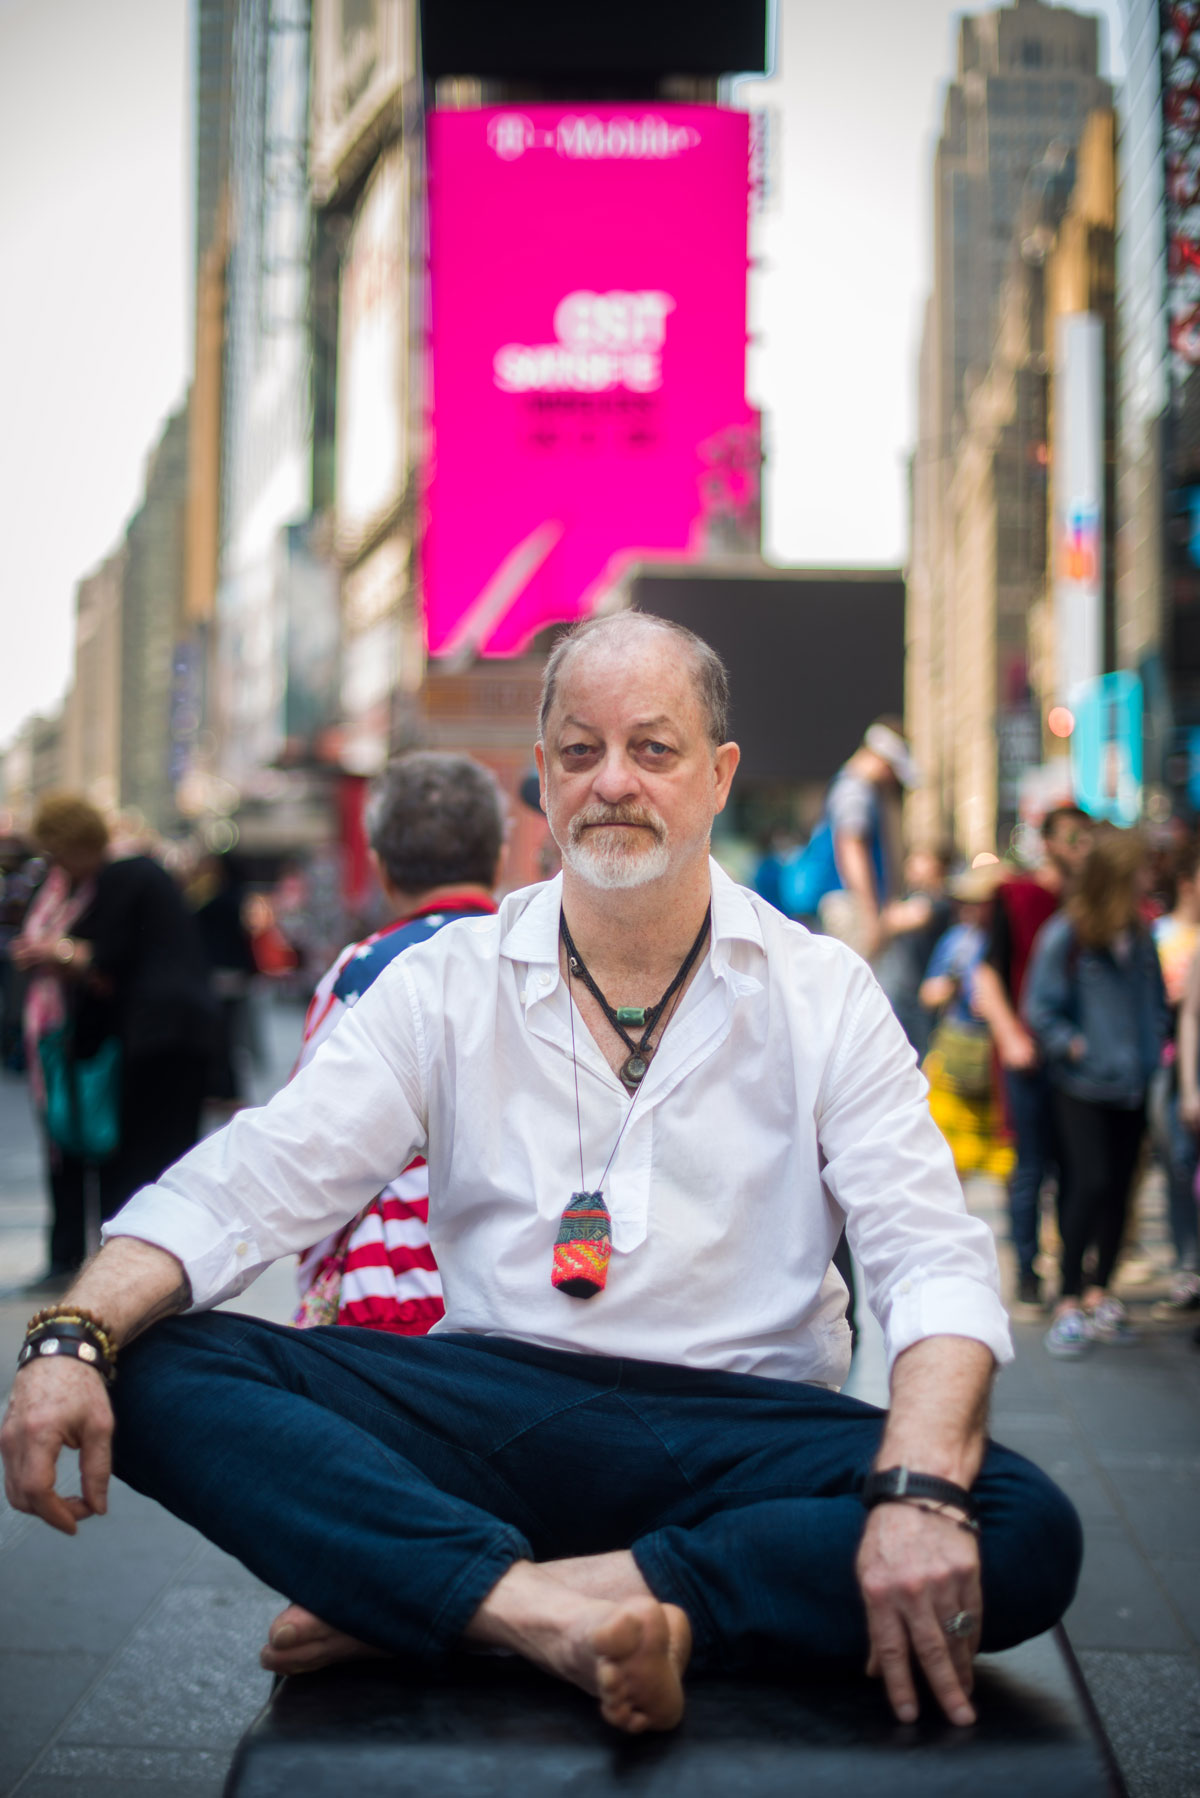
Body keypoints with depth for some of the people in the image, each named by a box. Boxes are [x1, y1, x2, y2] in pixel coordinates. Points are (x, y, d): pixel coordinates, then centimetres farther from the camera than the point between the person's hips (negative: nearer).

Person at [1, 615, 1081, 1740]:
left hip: (738, 1427, 0)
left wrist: (921, 1492, -26)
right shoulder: (447, 983, 7)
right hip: (484, 1414, 0)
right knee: (157, 1371, -22)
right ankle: (531, 1602, -40)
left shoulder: (823, 994, 4)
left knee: (1027, 1537, -30)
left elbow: (936, 1265, -5)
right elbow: (242, 1186, -1)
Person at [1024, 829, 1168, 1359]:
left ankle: (1099, 1293, 19)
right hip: (1083, 1087, -5)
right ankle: (1068, 1301, 0)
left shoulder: (1139, 936, 5)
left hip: (1132, 1086, 5)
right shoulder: (1064, 935, -8)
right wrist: (1074, 1047, -12)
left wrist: (1153, 1049, 6)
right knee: (1091, 1184, -11)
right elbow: (1039, 1010, -5)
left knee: (1120, 1189, 6)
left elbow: (1157, 1001, 17)